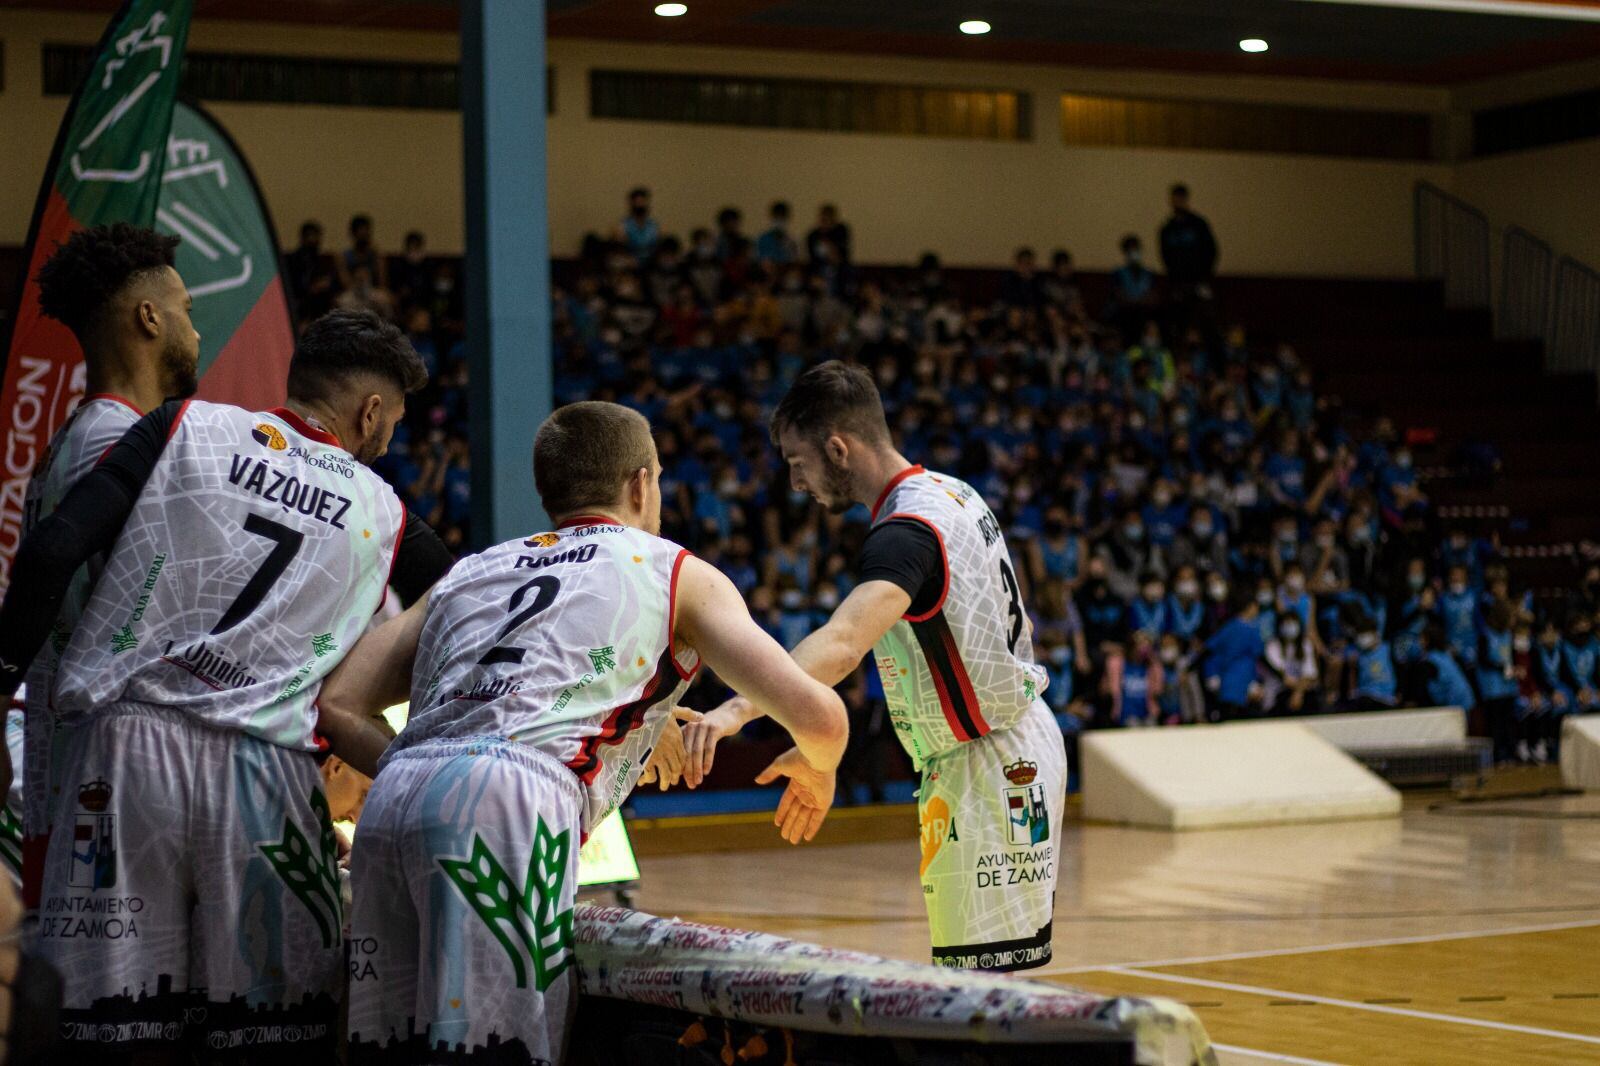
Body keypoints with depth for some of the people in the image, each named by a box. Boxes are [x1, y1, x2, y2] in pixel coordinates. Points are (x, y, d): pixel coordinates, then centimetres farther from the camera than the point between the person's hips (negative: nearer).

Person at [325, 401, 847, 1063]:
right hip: (508, 811, -5)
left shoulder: (469, 572, 31)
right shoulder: (678, 574, 19)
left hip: (391, 803, 6)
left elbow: (337, 704, 22)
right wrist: (818, 768, 33)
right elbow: (817, 716, 10)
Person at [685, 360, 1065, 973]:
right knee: (972, 971, 16)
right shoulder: (953, 493, 6)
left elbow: (843, 643, -42)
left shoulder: (906, 531, -24)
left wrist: (738, 710, -55)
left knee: (979, 974, -8)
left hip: (989, 766, -10)